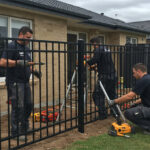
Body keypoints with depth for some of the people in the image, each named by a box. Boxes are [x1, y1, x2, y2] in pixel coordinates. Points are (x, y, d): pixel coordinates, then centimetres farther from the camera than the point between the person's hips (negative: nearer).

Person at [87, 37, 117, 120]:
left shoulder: (98, 49, -7)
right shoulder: (107, 49, 19)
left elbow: (95, 59, -24)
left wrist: (87, 63, -15)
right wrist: (95, 65, 29)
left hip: (104, 76, -9)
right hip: (113, 76, 9)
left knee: (98, 95, -2)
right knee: (112, 95, 19)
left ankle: (102, 114, -4)